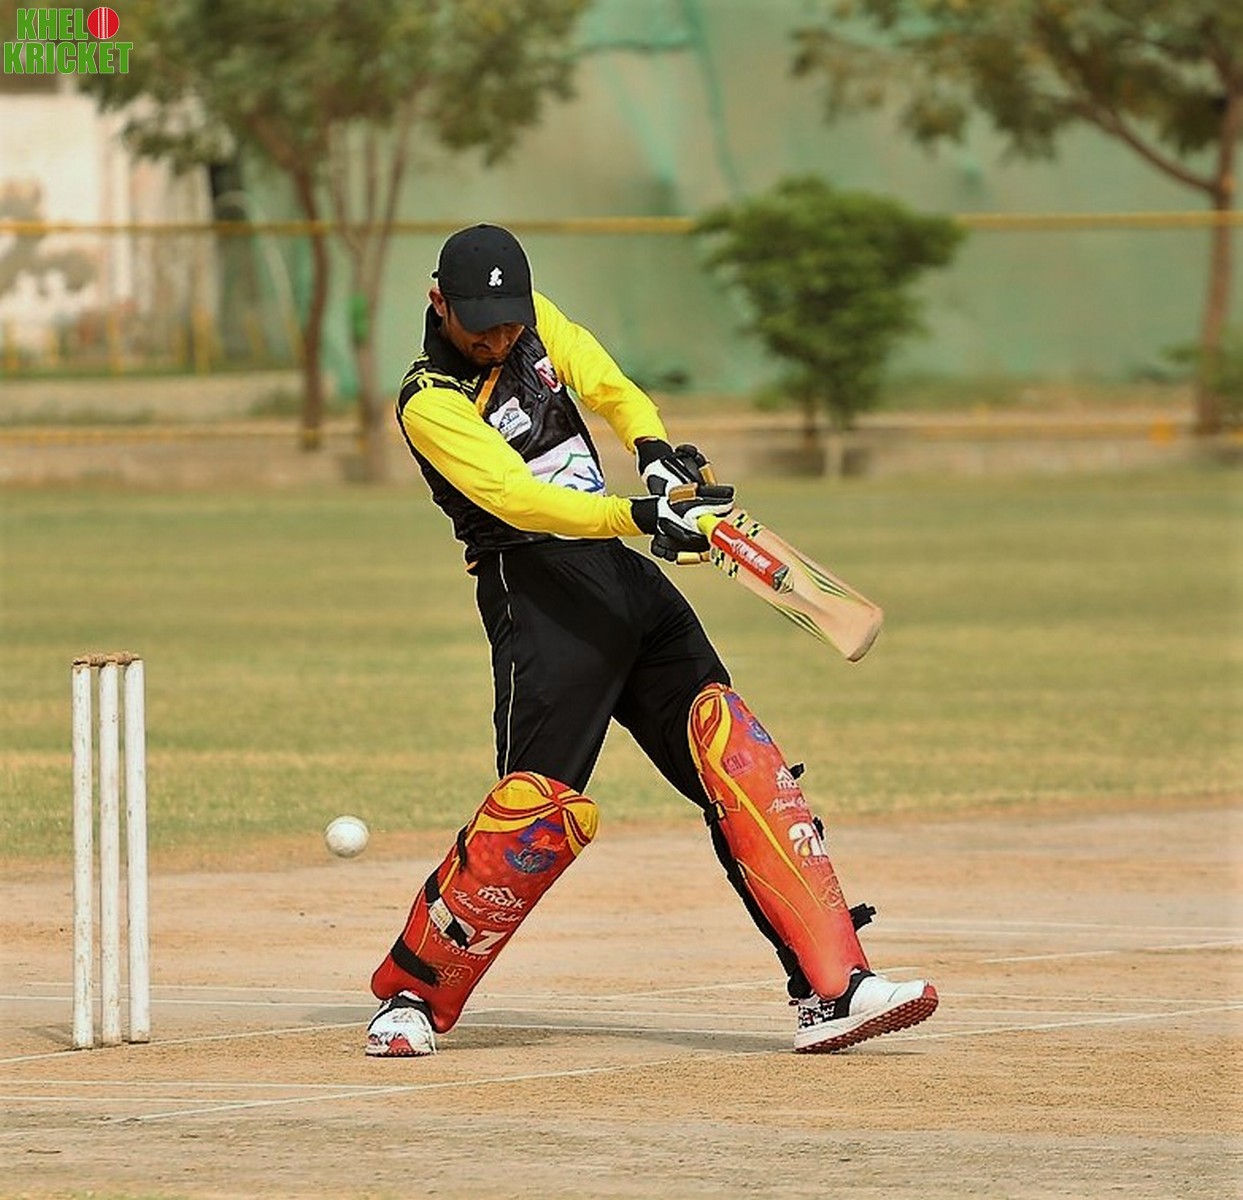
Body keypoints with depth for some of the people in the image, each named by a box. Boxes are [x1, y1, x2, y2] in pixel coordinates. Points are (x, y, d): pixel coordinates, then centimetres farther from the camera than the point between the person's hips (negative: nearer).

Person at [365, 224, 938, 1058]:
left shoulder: (538, 320, 10)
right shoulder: (431, 403, -12)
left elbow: (608, 387, 8)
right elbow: (517, 498, -24)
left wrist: (655, 451, -15)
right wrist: (644, 516, -37)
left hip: (625, 579, 7)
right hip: (539, 592, -7)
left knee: (740, 757, -4)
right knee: (540, 805, -16)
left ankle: (832, 987, -10)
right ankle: (411, 996, 2)